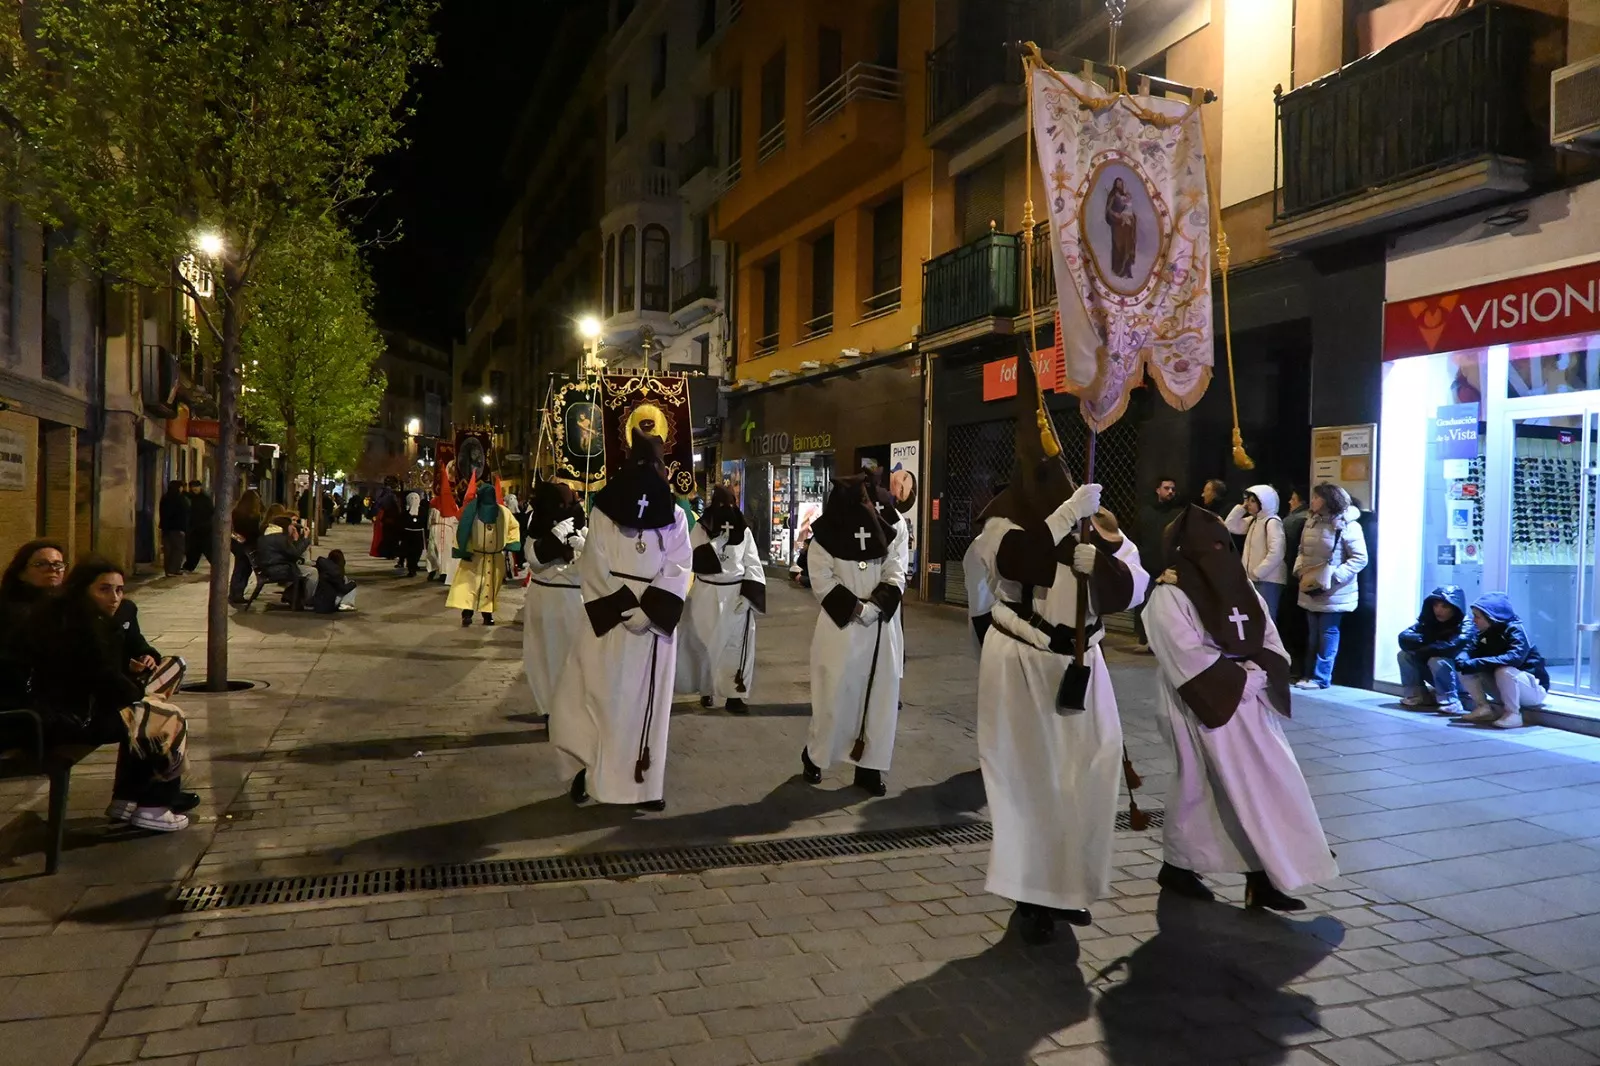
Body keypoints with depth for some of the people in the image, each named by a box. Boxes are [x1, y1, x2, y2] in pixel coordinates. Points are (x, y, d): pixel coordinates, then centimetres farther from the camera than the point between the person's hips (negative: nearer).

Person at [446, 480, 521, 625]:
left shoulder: (503, 512, 1)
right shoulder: (471, 511, -9)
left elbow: (514, 527, 14)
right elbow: (463, 532, -9)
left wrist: (510, 543, 3)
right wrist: (463, 551, -13)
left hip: (496, 558, 3)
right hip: (474, 556, -3)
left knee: (491, 586, 7)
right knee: (468, 584, -11)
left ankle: (488, 614, 14)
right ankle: (467, 612, -13)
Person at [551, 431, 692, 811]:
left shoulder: (674, 517, 4)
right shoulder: (603, 511, 1)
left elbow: (677, 572, -3)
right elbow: (596, 568, -5)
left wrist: (647, 612, -16)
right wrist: (625, 609, -15)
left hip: (654, 623, 1)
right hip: (608, 621, -1)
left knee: (647, 705, 5)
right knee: (599, 699, 1)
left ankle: (644, 784, 11)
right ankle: (586, 768, 17)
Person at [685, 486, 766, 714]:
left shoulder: (743, 530, 2)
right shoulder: (700, 529, -1)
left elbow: (753, 565, 0)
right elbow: (694, 560, -11)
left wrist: (748, 594, -10)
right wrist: (715, 542, -20)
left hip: (736, 594, 1)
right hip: (707, 594, -1)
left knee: (737, 645, 0)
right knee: (707, 645, 8)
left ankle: (733, 695, 6)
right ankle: (707, 691, 23)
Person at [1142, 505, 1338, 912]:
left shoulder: (1241, 587, 10)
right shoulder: (1168, 596, -13)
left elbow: (1271, 644, 9)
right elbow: (1191, 660, -19)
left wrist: (1258, 673, -10)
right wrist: (1244, 676, -15)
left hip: (1248, 701, 7)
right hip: (1203, 706, -7)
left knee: (1268, 780, 4)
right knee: (1197, 785, 1)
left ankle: (1263, 876, 9)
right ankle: (1178, 865, 19)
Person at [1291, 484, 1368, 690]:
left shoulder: (1347, 525, -14)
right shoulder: (1311, 522, 8)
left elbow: (1360, 558, -15)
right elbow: (1303, 551, 15)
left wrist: (1334, 577, -21)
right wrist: (1300, 569, -3)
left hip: (1333, 593, -7)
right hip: (1311, 590, 7)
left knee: (1328, 634, 2)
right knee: (1313, 634, 15)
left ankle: (1321, 678, 7)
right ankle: (1310, 674, 23)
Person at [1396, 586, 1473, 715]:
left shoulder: (1466, 625, -17)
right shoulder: (1430, 621, -1)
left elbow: (1453, 647, -34)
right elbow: (1404, 637, -12)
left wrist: (1424, 649, -21)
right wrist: (1424, 641, -28)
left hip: (1465, 679, -6)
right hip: (1440, 678, 6)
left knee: (1437, 661, -32)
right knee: (1405, 655, -7)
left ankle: (1451, 703, -22)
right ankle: (1418, 695, -2)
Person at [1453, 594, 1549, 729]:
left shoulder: (1515, 630, -22)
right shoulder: (1486, 633, 2)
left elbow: (1514, 657, -38)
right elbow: (1472, 650, -4)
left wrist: (1476, 664, -43)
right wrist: (1462, 660, -30)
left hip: (1533, 688, -7)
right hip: (1507, 690, 7)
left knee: (1504, 671, -38)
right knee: (1466, 671, -9)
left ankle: (1513, 714, -20)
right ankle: (1485, 708, -4)